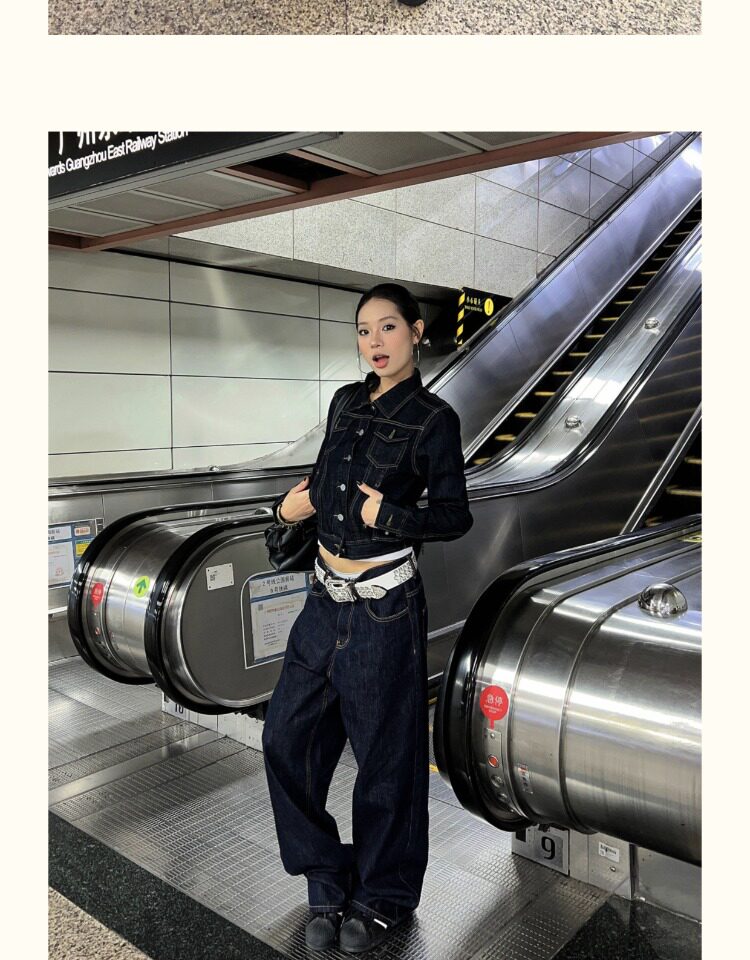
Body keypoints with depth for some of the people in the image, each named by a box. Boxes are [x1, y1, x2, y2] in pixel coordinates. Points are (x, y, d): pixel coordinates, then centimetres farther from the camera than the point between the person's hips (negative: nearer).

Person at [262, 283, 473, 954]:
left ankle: (383, 899, 33)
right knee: (287, 735, 10)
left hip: (383, 606, -6)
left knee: (385, 755, 8)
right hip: (326, 598, 7)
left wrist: (389, 515, -22)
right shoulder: (345, 402, 9)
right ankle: (330, 886, 31)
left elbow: (455, 515, -7)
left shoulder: (433, 418, -9)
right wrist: (296, 503, 4)